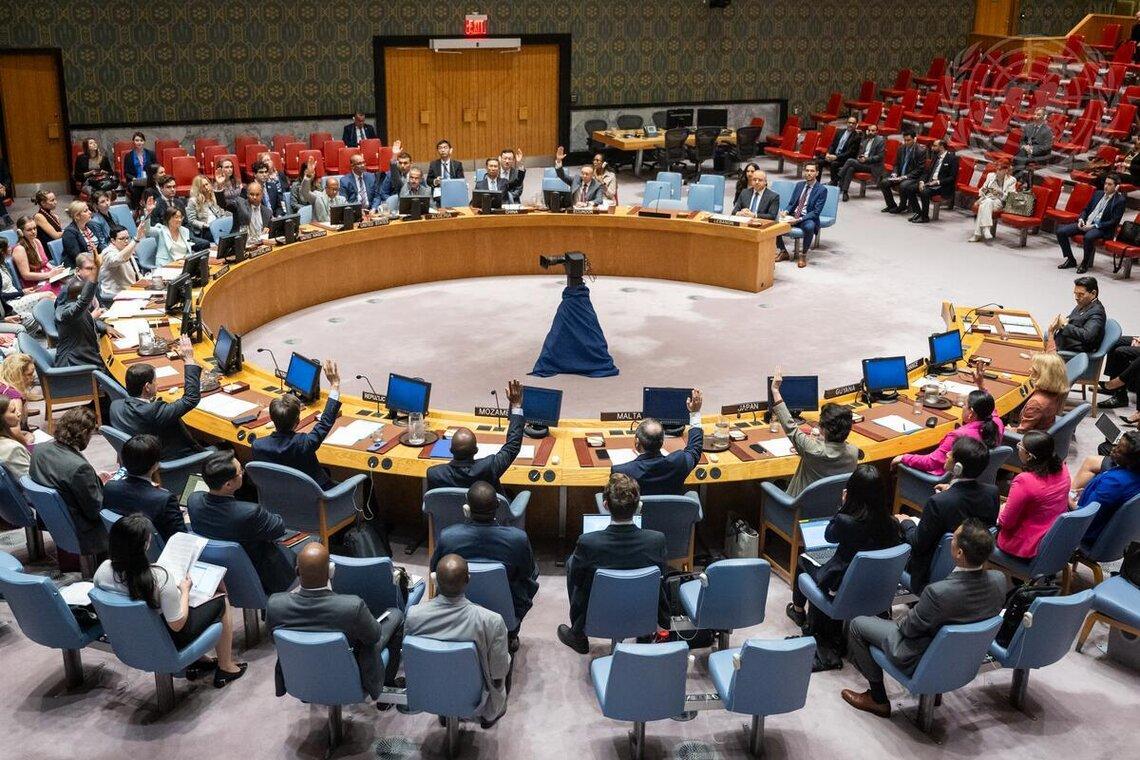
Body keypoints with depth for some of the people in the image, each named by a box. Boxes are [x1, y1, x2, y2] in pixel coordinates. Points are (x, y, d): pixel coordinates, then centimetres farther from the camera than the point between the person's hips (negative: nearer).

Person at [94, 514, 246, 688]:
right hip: (166, 642, -6)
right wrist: (185, 591, -8)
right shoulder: (160, 579, -36)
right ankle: (225, 668, 30)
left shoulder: (103, 570, -19)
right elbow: (177, 625, -24)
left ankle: (196, 662, 38)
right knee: (221, 601, 16)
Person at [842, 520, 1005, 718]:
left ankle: (878, 699, 22)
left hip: (922, 661, -6)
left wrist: (902, 622, 3)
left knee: (858, 625, 11)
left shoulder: (938, 592, -38)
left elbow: (909, 629, -20)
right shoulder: (999, 580, -19)